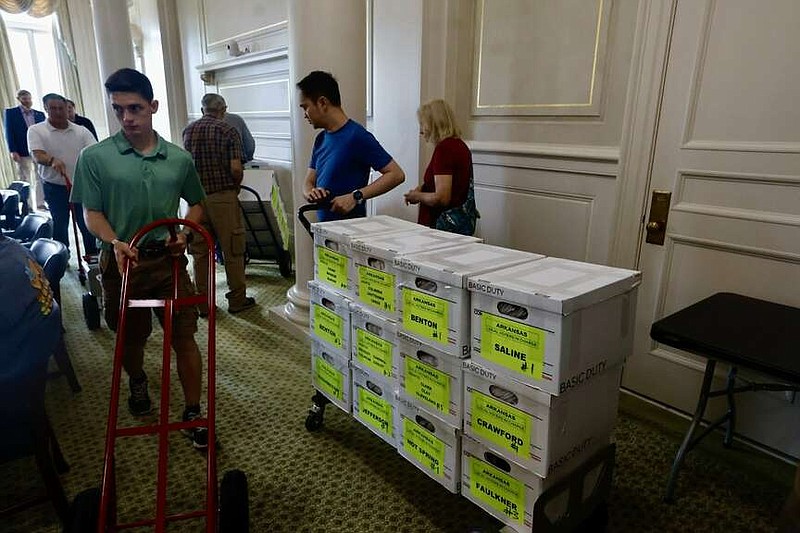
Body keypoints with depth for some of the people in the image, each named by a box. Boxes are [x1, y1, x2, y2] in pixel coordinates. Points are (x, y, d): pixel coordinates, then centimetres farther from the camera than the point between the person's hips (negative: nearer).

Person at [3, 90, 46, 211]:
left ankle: (40, 204, 14)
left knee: (40, 179, 5)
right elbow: (9, 132, -2)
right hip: (22, 152, -2)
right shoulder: (10, 112, 3)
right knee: (25, 181, 5)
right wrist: (13, 151, -11)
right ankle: (28, 206, 11)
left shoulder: (40, 114, 11)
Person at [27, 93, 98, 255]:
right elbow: (37, 156, -18)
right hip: (54, 188, -1)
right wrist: (52, 160, -41)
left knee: (86, 223, 8)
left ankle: (93, 255, 22)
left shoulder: (81, 131, 1)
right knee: (60, 225, 8)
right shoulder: (36, 130, -5)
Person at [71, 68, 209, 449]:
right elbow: (92, 213, -4)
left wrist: (184, 232, -5)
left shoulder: (179, 158, 1)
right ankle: (137, 382, 49)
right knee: (131, 337, 18)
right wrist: (115, 242, -22)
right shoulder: (95, 158, -6)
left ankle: (193, 412, 14)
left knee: (184, 337, 1)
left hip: (168, 260, 1)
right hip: (122, 261, 0)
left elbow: (196, 203, 13)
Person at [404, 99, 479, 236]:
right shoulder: (460, 145, 12)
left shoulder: (444, 148, -17)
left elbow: (441, 198, -23)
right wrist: (422, 187, 12)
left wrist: (417, 196, -6)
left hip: (448, 225, -10)